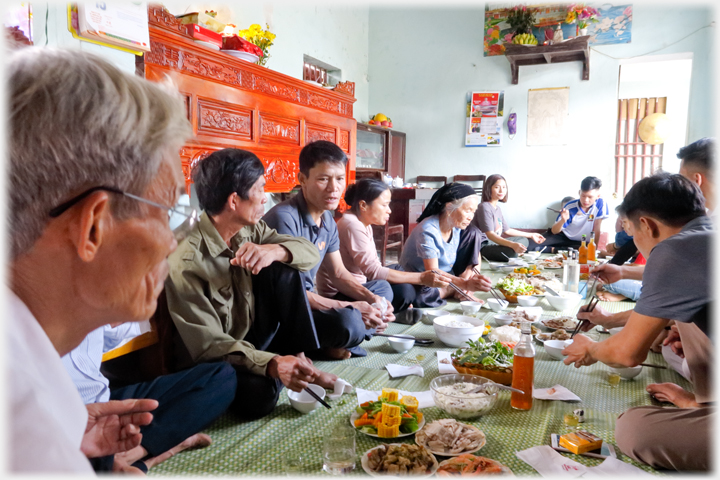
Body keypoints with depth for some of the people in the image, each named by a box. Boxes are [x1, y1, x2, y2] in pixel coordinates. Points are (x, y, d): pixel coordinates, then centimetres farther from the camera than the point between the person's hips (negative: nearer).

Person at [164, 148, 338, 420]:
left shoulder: (250, 230, -4)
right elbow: (207, 344, -27)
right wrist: (271, 364, -43)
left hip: (252, 341, 6)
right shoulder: (186, 261, -25)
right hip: (210, 362, -6)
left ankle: (299, 360, -8)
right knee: (258, 393, -36)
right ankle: (285, 365, -3)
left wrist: (275, 250, -31)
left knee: (283, 269, -14)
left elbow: (311, 252, -7)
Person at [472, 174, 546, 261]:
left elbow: (507, 230, 23)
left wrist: (531, 235, 27)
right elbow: (490, 234, -27)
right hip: (483, 246, -10)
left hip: (494, 243, 10)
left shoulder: (497, 208, 13)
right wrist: (512, 245, -39)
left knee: (524, 240, 21)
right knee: (511, 251, -34)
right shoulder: (485, 207, -17)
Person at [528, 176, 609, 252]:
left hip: (581, 243, 2)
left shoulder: (600, 204, -19)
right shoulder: (569, 208, -20)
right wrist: (562, 221, -39)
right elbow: (554, 231, -17)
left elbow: (597, 229, -11)